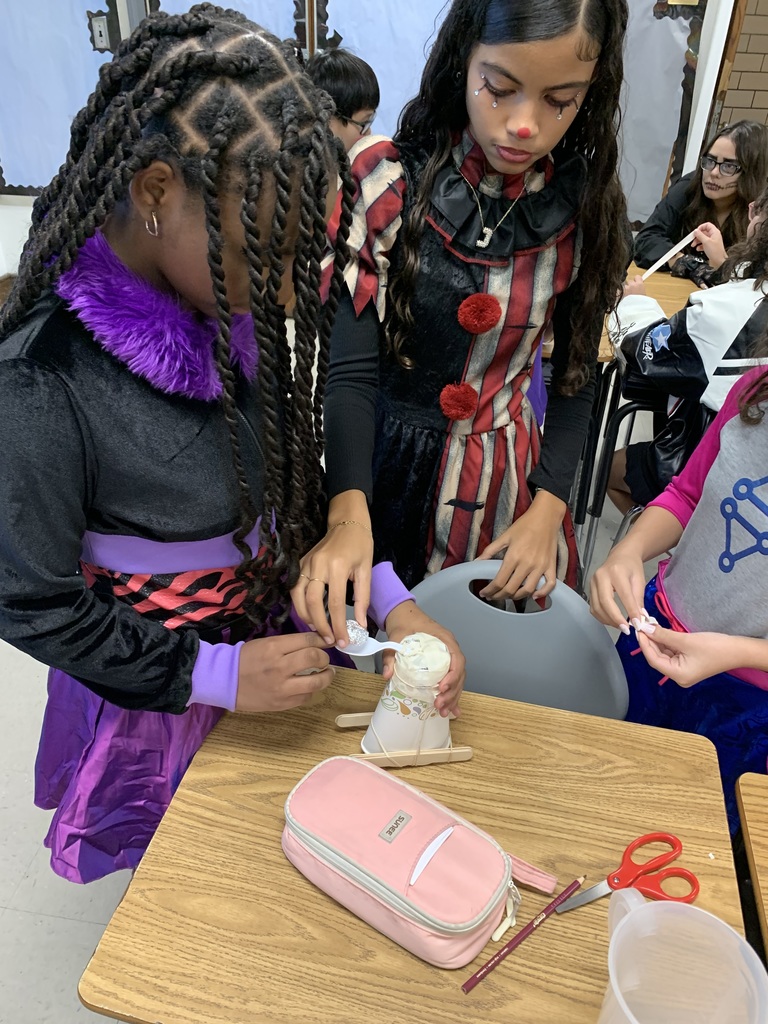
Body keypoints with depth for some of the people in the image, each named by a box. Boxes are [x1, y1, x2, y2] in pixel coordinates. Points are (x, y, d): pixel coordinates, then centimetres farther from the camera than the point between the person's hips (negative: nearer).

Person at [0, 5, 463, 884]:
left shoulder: (237, 312, -11)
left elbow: (300, 482, -1)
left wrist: (392, 605, -11)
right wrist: (217, 675, -22)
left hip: (275, 641, 5)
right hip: (161, 700, -4)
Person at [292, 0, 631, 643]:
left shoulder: (586, 211, -6)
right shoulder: (386, 184, -14)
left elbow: (577, 376, 3)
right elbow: (351, 368, -18)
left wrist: (549, 509, -7)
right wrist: (349, 513, -34)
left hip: (503, 475, 2)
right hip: (379, 462, -1)